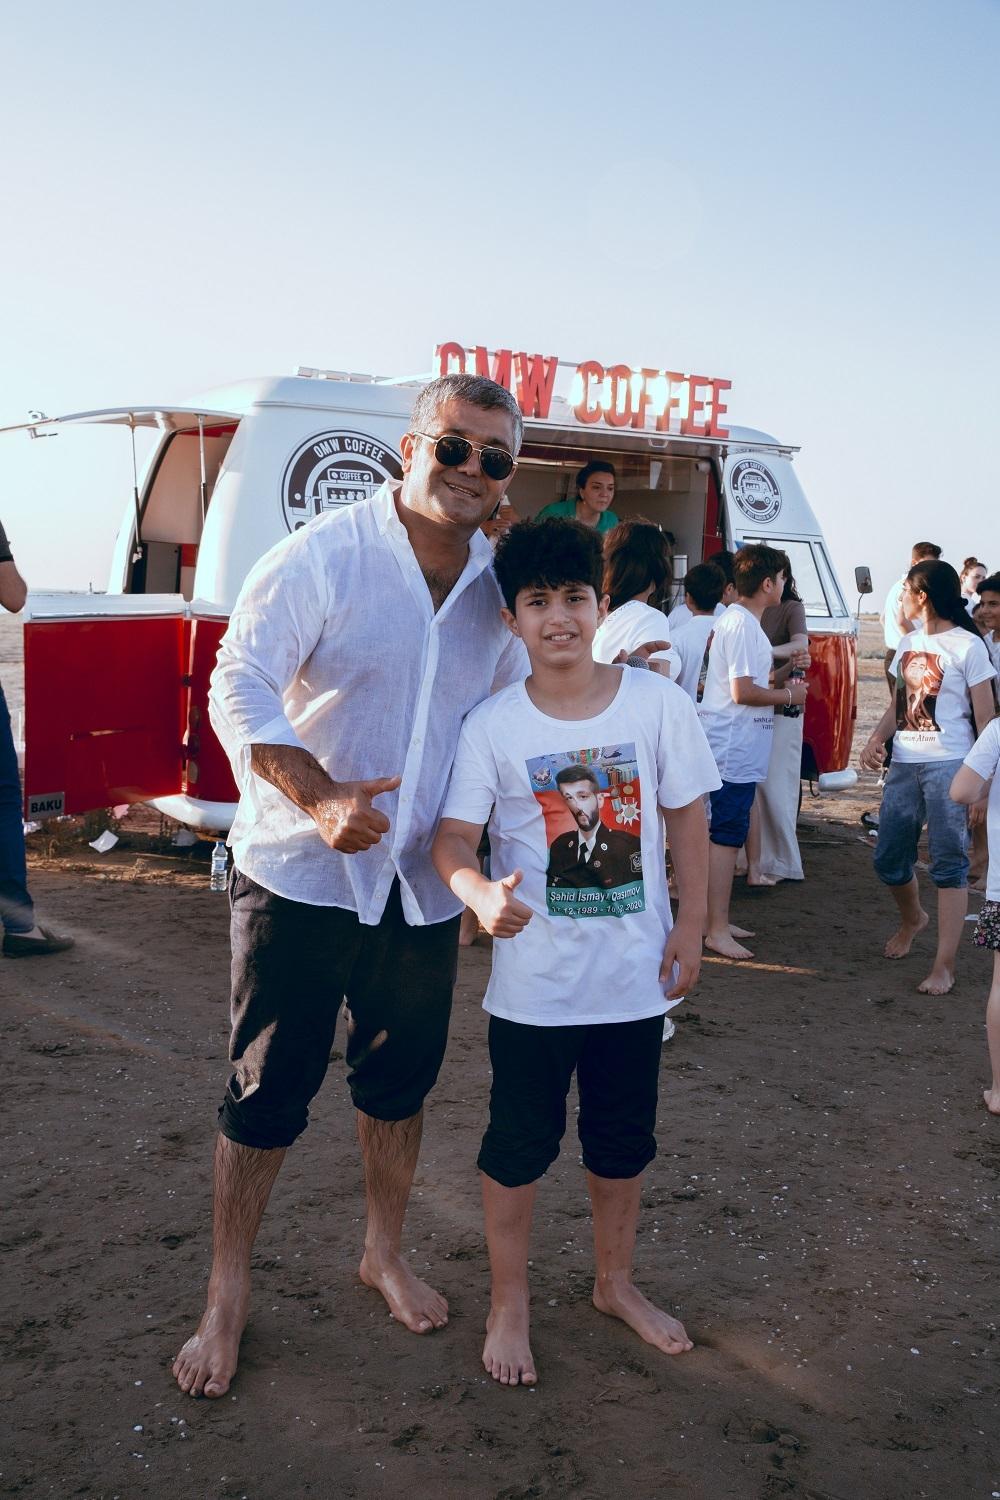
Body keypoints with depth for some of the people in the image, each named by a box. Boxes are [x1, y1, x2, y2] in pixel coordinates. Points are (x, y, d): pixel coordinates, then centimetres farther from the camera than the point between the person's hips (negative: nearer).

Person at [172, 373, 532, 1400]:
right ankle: (227, 1295, 24)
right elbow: (238, 689, -16)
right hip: (299, 874, -5)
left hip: (422, 884, 5)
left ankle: (384, 1254, 40)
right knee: (269, 1089, 4)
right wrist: (321, 799, -29)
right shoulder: (324, 557, -12)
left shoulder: (499, 587, 4)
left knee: (400, 1080, 18)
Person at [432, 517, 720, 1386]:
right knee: (520, 1143, 11)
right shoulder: (492, 725, -11)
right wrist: (480, 893, -33)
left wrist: (691, 926, 0)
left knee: (624, 1140, 19)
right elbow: (454, 836, -12)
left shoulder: (657, 703, -7)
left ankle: (615, 1282, 43)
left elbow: (687, 817, 2)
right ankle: (509, 1303, 33)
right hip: (533, 979, -2)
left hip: (636, 975, 2)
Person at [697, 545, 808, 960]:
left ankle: (718, 921, 23)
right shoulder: (743, 624, -16)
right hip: (735, 749, -11)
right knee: (726, 836, -7)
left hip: (731, 747, 11)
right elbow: (743, 692, -20)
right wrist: (789, 695, -8)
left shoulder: (734, 619, 16)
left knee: (722, 834, 15)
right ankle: (717, 930, -3)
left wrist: (785, 669, 8)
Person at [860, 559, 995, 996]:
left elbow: (985, 718, -6)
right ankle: (912, 918, 41)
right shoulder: (909, 643, 15)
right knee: (888, 859, 11)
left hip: (948, 766, -7)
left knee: (949, 863, -4)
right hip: (904, 765, 7)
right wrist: (875, 741, 2)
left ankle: (945, 966, -2)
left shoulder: (967, 646, -5)